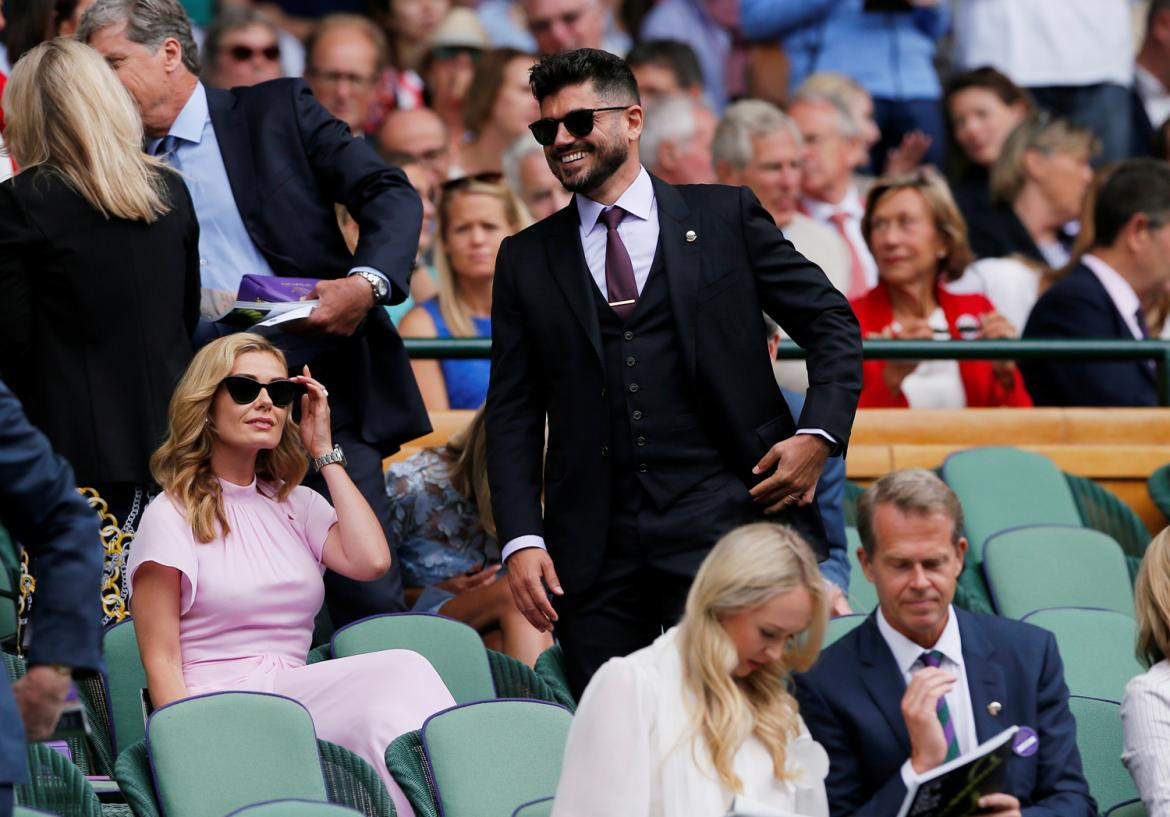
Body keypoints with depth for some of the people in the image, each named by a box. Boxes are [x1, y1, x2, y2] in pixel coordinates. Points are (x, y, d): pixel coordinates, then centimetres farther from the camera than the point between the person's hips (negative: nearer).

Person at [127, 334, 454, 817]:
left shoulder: (297, 505, 20)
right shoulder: (172, 515, 4)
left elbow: (371, 561, -1)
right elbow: (161, 663, -2)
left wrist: (325, 454, 9)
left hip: (296, 698, 5)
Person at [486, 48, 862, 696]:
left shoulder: (725, 217, 8)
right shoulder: (527, 260, 14)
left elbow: (832, 324, 10)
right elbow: (513, 415, 11)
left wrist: (818, 434, -7)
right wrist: (521, 539, -1)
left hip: (720, 521, -2)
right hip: (594, 542, 2)